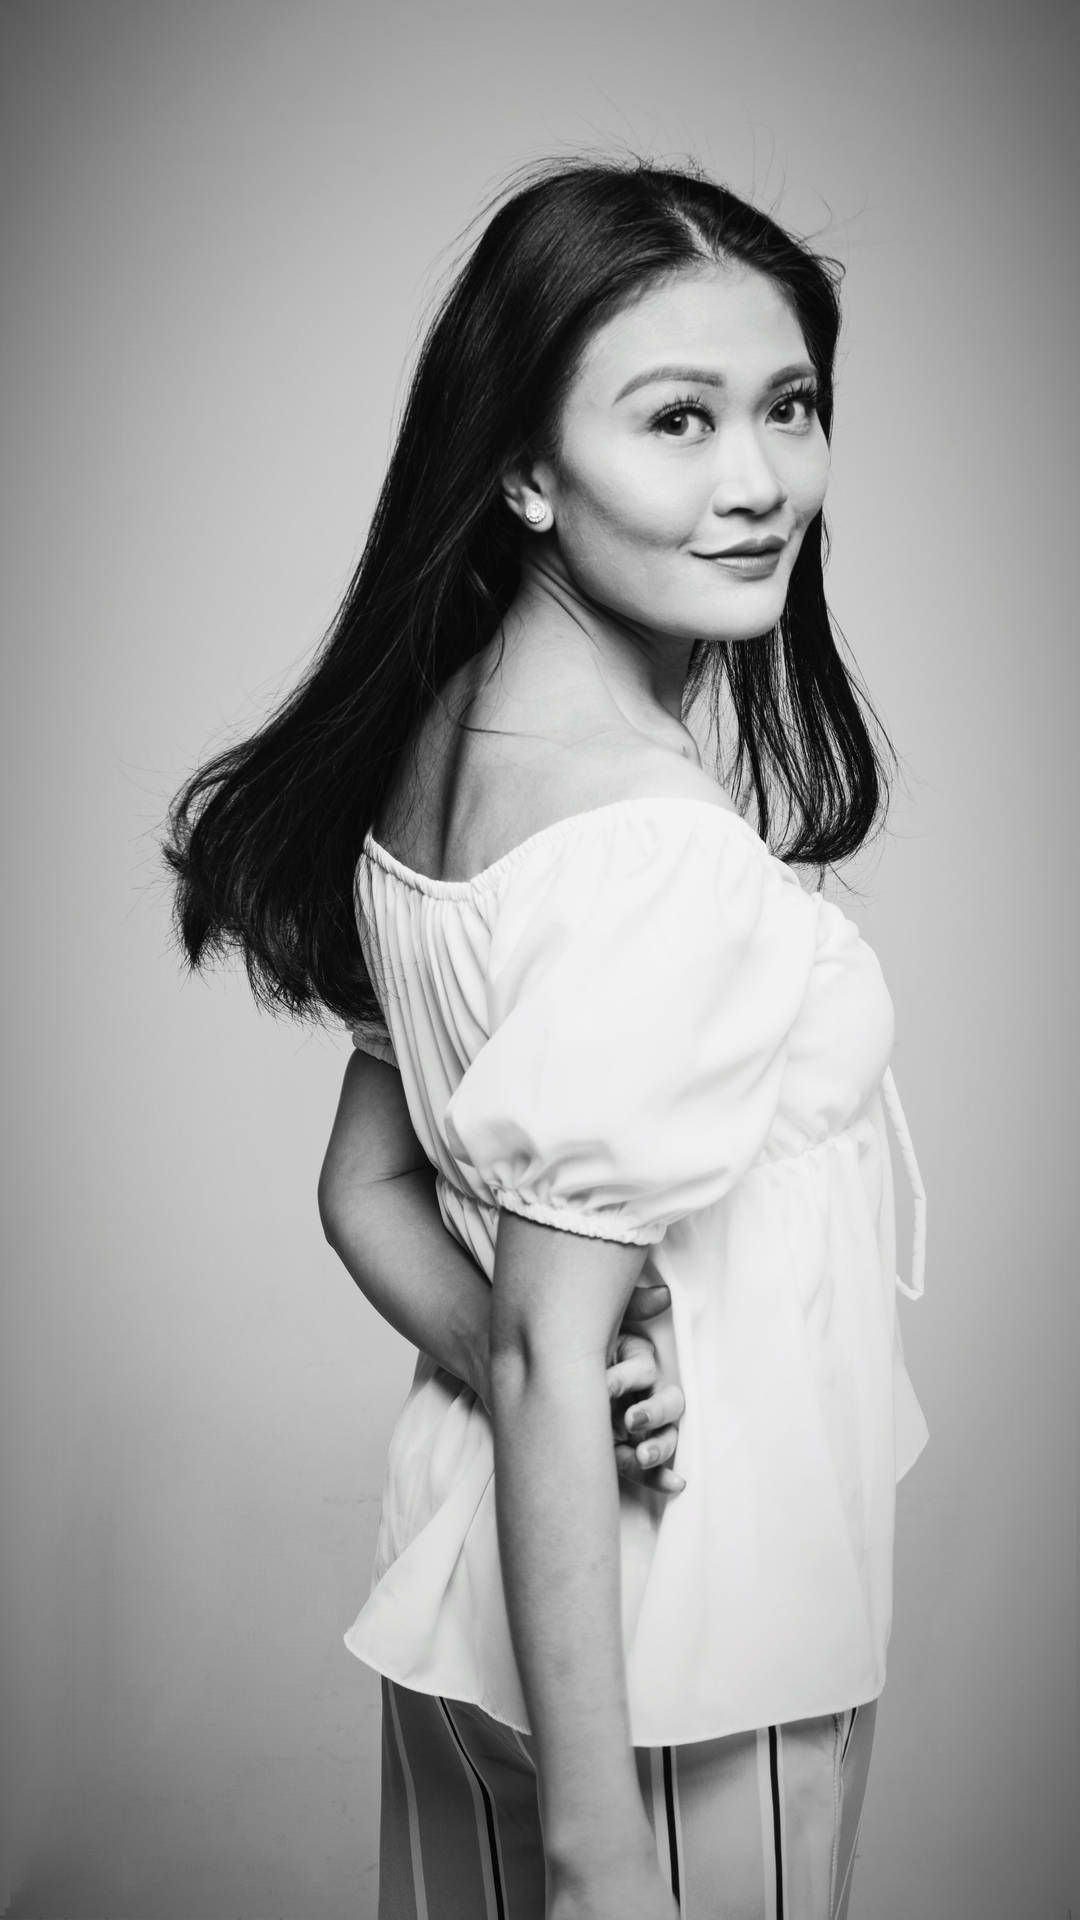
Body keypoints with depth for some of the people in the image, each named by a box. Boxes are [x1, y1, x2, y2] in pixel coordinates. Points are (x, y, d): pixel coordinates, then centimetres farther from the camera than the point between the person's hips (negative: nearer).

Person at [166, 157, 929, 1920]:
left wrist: (494, 1356, -12)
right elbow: (552, 1357, -25)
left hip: (468, 1542, 8)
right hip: (683, 1642, -8)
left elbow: (368, 1192, 5)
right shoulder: (654, 845, -26)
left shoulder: (445, 734, 0)